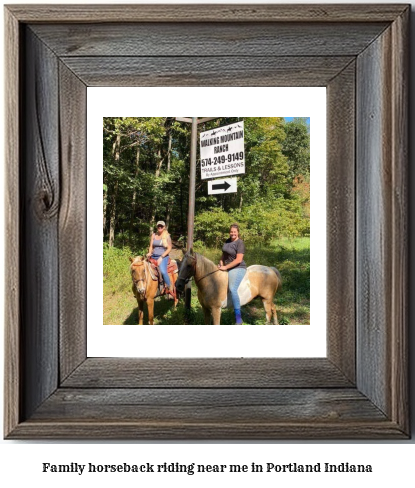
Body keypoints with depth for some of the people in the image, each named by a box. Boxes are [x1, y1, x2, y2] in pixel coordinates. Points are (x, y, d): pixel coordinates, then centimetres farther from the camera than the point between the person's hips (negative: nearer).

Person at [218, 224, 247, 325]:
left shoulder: (240, 243, -12)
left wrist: (226, 267, -19)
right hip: (226, 268, 9)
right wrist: (220, 264, 2)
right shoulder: (227, 241, 11)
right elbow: (223, 254, 21)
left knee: (232, 289, -26)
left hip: (237, 268, -9)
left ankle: (238, 318, -27)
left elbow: (238, 260, -19)